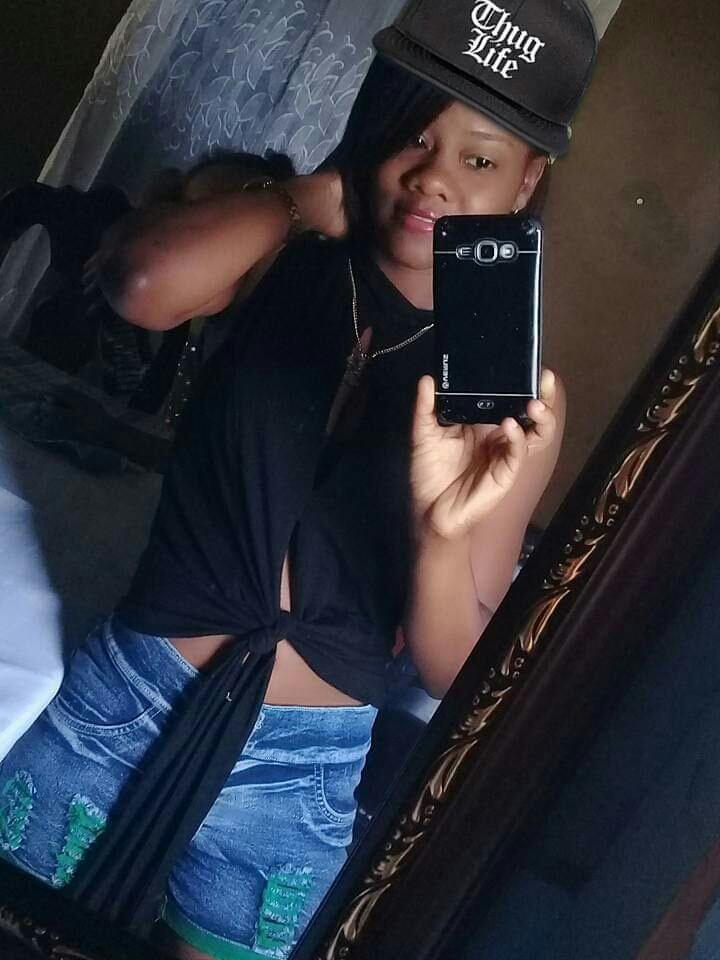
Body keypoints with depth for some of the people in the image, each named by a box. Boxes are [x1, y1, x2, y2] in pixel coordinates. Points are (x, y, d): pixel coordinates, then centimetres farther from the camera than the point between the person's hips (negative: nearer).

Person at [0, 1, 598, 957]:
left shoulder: (518, 390, -9)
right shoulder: (288, 254, -4)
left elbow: (455, 670, -11)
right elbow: (141, 285, -28)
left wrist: (443, 530, -30)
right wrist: (316, 194, -16)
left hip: (299, 766, -1)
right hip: (126, 695, 2)